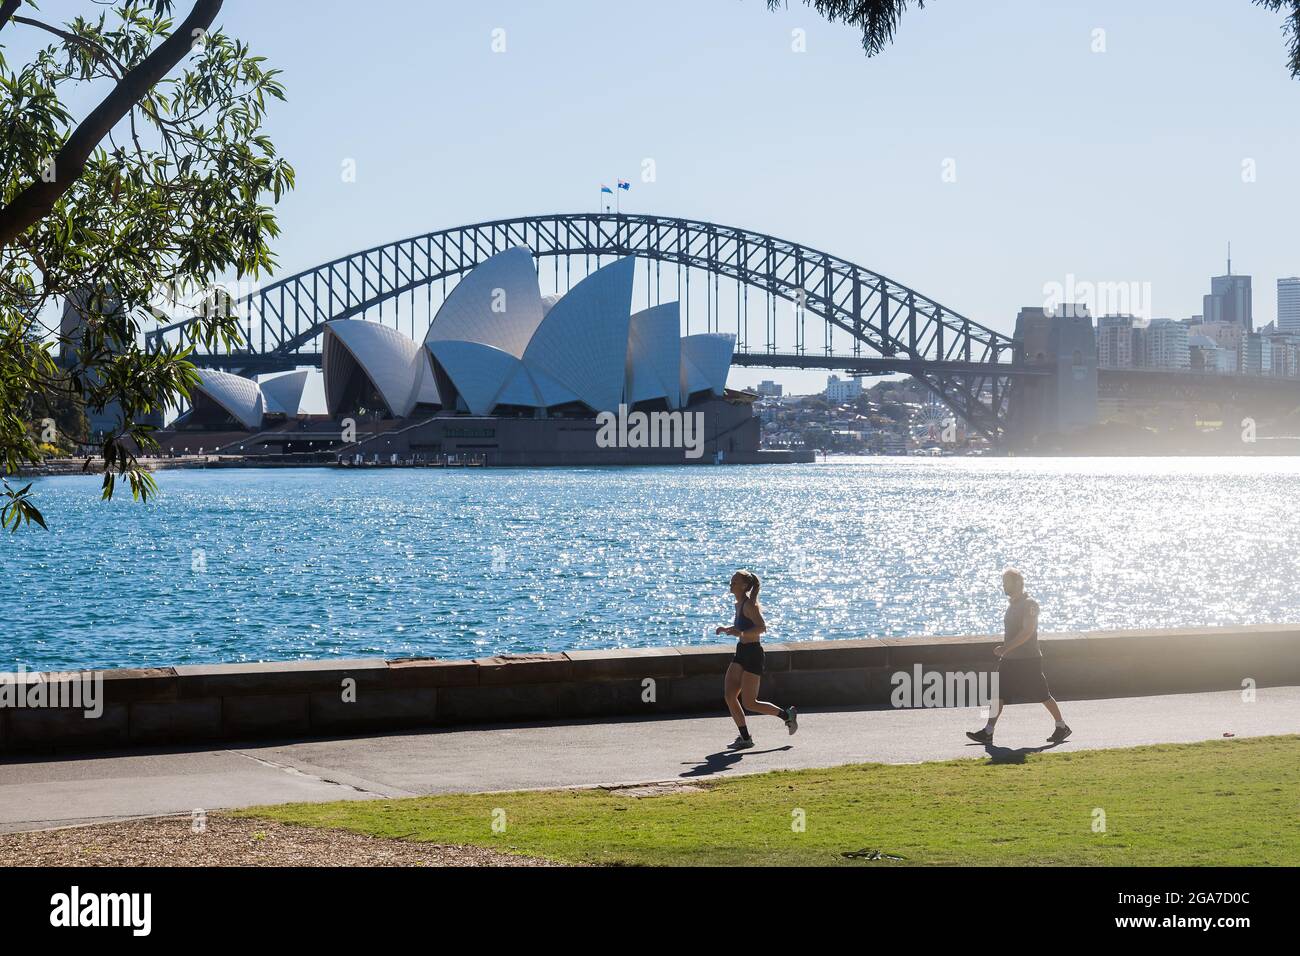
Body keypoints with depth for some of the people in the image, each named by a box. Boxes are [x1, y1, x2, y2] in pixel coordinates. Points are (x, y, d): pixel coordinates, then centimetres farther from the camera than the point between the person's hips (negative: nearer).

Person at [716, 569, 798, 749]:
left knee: (749, 703, -5)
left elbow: (762, 627, -26)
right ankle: (745, 738, 7)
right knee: (729, 696, 0)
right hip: (741, 653, 9)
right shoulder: (739, 605, 11)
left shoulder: (749, 605, -16)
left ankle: (787, 714, 14)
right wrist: (726, 629, 9)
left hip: (753, 653, -9)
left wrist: (741, 633, -35)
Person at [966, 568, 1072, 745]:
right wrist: (1004, 649, 19)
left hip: (1029, 660, -8)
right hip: (1009, 659, 8)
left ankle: (1062, 727, 15)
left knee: (1042, 695, 0)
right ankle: (988, 732, 0)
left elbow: (1027, 631, -23)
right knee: (997, 694, 1)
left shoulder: (1030, 604, -14)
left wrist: (1005, 648, -26)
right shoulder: (1012, 604, 14)